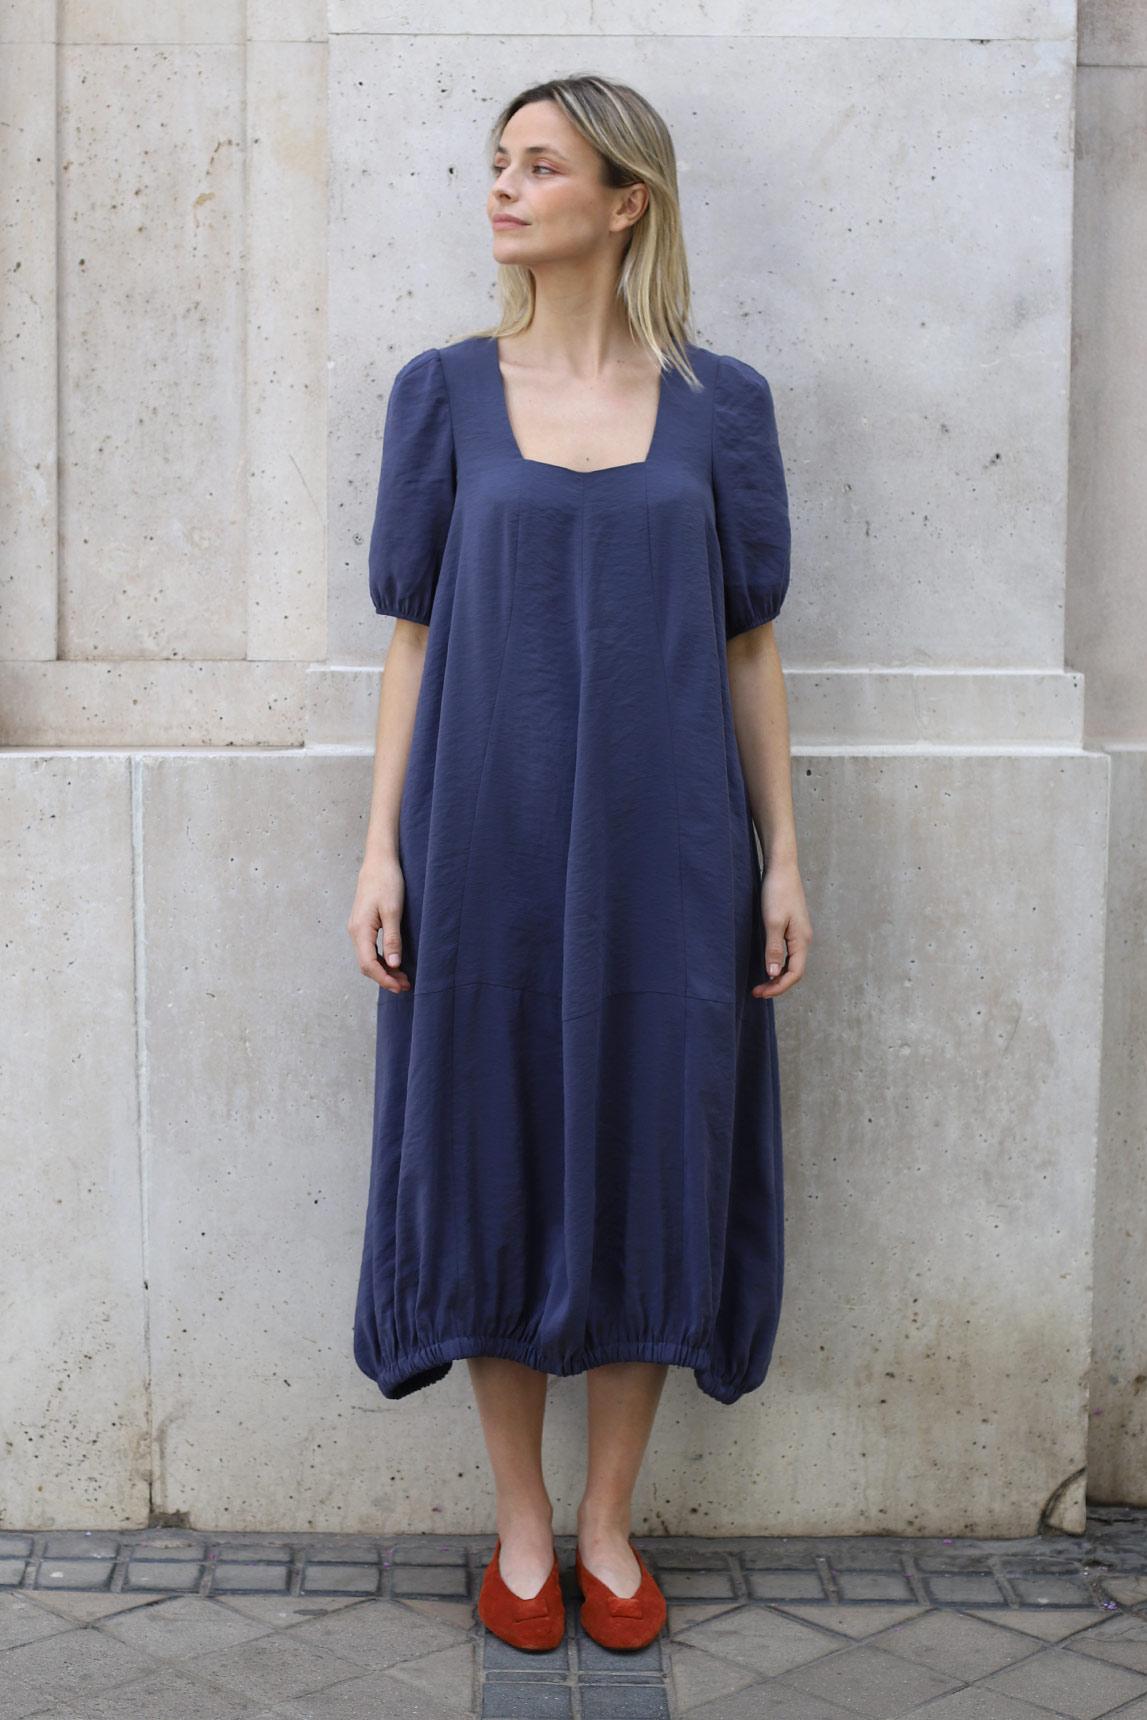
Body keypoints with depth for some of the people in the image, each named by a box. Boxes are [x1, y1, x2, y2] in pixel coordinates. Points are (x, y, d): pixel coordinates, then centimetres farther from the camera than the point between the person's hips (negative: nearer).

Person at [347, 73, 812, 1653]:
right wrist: (381, 848, -2)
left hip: (663, 852, 0)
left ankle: (609, 1523, 23)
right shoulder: (447, 394, 4)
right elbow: (412, 632, 4)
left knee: (648, 1165, 6)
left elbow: (749, 644, 6)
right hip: (487, 851, 0)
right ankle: (521, 1524, 23)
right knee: (496, 1163, 6)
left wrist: (782, 855, 2)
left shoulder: (718, 403, 4)